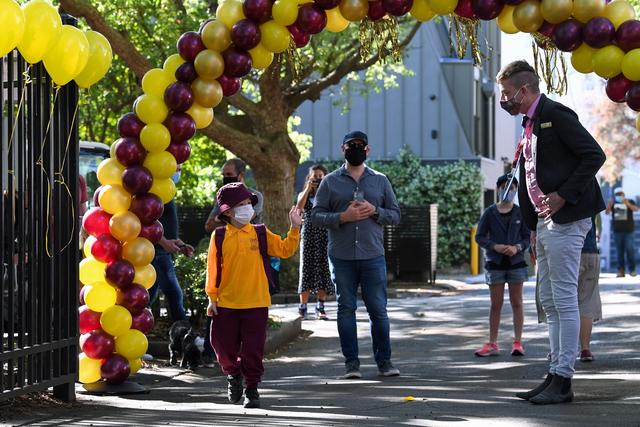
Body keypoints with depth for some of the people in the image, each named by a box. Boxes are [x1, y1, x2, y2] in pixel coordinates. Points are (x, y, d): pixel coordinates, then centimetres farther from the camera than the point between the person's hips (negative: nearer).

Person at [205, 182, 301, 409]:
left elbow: (285, 250, -1)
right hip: (226, 304, 0)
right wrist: (212, 298, 1)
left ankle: (252, 388, 12)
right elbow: (213, 269, 2)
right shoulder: (219, 236, 0)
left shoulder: (260, 234, 4)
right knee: (224, 345, 5)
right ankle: (233, 375, 33)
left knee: (253, 348, 0)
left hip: (256, 303, 0)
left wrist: (294, 228, -12)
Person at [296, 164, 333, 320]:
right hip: (308, 235, 0)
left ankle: (320, 307, 4)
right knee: (306, 269, -1)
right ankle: (302, 307, 1)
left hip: (325, 235, 0)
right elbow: (299, 207, -10)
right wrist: (309, 188, -12)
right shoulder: (304, 194, 10)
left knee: (323, 270, -2)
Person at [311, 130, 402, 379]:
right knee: (346, 308, 3)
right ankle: (351, 363, 8)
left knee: (378, 309, 0)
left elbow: (395, 215, 11)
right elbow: (316, 216, 3)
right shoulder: (330, 182, 7)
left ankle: (384, 361, 8)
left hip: (373, 256, 0)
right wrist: (343, 217, -12)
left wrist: (374, 211, -8)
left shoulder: (380, 181, 11)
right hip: (341, 256, 0)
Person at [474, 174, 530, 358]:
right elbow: (479, 237, 1)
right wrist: (495, 246, -15)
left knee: (516, 303, 3)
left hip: (516, 262, 0)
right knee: (496, 304, 5)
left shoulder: (520, 213, 0)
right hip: (495, 263, 0)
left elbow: (528, 237, 2)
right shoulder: (490, 212, 0)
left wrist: (517, 247, -17)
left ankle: (517, 342, 7)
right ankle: (492, 344, 8)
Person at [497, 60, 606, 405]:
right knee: (550, 302, 11)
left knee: (565, 300, -7)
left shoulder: (556, 115, -10)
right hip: (546, 222, 10)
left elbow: (594, 156, -17)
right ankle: (555, 376, 16)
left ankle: (563, 381, -4)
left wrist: (562, 196, -19)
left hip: (564, 220, -10)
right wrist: (534, 227, 15)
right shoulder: (530, 125, 18)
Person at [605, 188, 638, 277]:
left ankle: (632, 270, -2)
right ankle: (621, 271, -1)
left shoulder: (630, 202, 3)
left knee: (630, 250, -8)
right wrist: (609, 206, -25)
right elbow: (607, 212, -4)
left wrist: (628, 204, -34)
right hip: (617, 231, 2)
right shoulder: (613, 203, 9)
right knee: (619, 251, -1)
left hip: (629, 230, -2)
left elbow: (636, 209, -16)